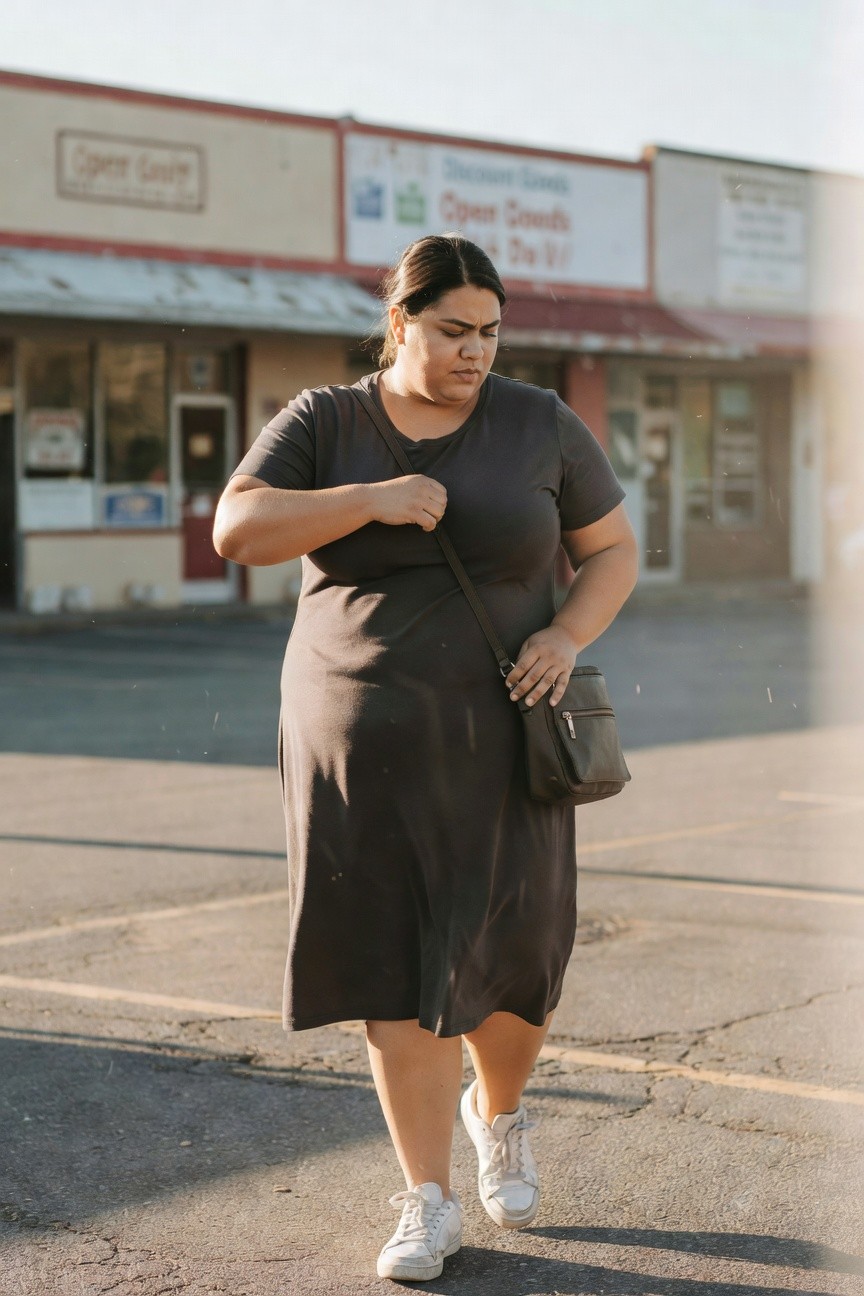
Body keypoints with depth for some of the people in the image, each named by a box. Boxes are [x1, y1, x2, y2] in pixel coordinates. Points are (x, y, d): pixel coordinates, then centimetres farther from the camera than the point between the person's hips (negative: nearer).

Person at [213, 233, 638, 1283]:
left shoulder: (539, 425, -1)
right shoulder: (322, 423, -1)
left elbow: (615, 550, 5)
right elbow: (236, 531, -14)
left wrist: (567, 635, -14)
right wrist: (372, 499, -24)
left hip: (495, 738, 0)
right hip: (364, 739, 0)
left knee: (510, 956, -2)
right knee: (397, 966, -2)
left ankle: (497, 1110, 32)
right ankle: (429, 1204, 10)